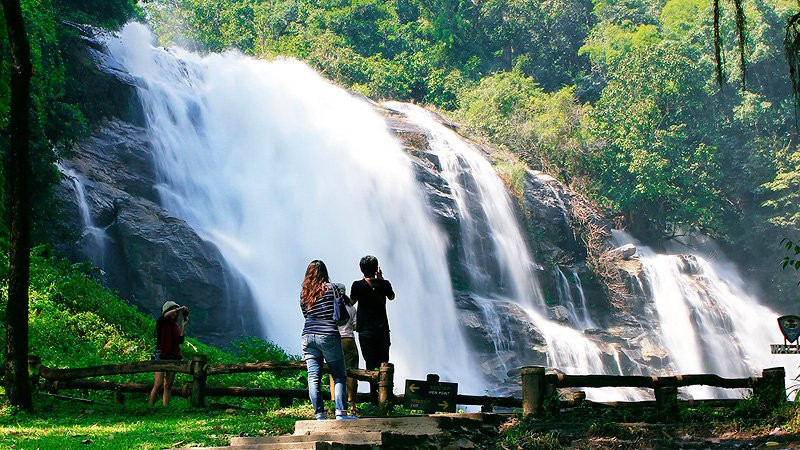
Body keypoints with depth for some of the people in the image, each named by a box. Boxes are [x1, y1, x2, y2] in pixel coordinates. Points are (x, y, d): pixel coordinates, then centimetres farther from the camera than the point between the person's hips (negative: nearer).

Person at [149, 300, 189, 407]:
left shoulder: (175, 325, 15)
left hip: (173, 356, 6)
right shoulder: (160, 323, -1)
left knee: (168, 385, 3)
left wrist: (183, 326, 2)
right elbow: (166, 315, -24)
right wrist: (179, 308, -17)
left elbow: (180, 341, 6)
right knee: (158, 384, -13)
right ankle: (150, 407, -6)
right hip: (161, 355, -6)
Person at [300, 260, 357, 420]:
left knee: (313, 377, 3)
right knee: (339, 376, 3)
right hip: (328, 336, -4)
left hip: (308, 336, 4)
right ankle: (340, 412, -6)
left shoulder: (304, 292, 10)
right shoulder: (330, 288, -2)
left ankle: (319, 414, 1)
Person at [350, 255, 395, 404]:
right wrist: (381, 278, 19)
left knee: (371, 365, -1)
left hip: (366, 332, -1)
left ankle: (375, 400, -6)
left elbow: (352, 301, 11)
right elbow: (391, 297, 18)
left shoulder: (358, 285, -7)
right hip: (383, 331, 2)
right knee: (383, 365, 8)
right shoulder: (384, 284, -3)